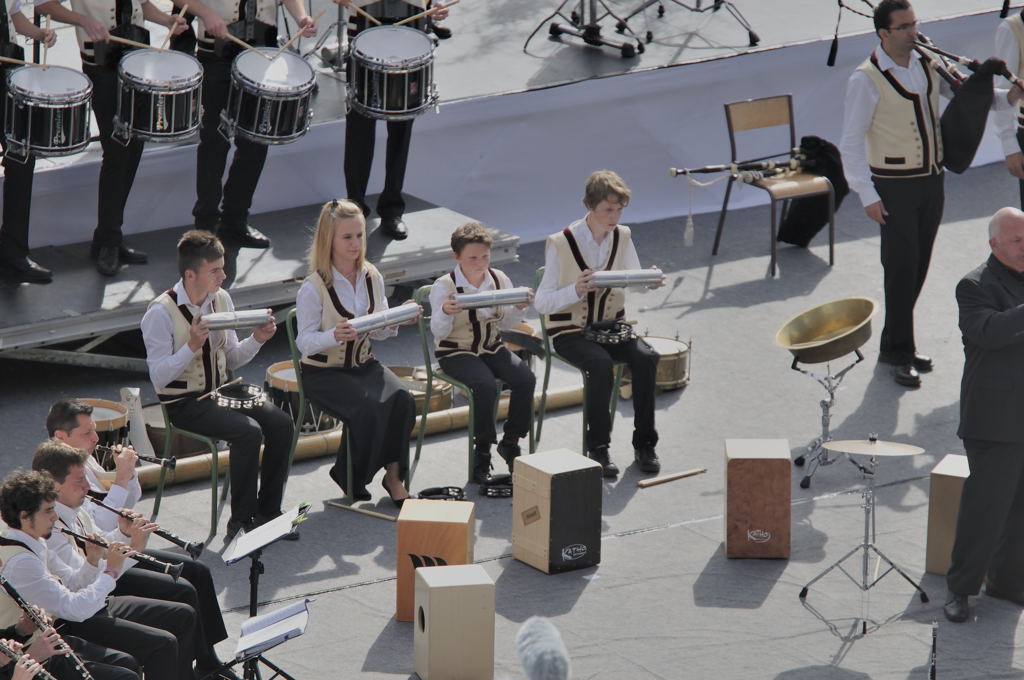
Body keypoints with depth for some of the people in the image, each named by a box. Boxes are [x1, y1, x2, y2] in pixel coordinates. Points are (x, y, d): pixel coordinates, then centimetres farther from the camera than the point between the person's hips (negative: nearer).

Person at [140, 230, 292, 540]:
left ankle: (267, 513, -3)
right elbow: (158, 377, -20)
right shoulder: (161, 313, -17)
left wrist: (256, 339, -5)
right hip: (183, 404, -7)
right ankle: (241, 522, -15)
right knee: (249, 432, -29)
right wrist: (192, 346, -31)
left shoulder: (221, 299, 4)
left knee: (281, 423, -16)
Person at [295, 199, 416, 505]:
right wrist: (334, 335, -33)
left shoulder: (372, 278, 4)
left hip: (363, 364, 5)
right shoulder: (313, 288, -14)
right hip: (323, 372, -5)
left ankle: (393, 476, -11)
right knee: (368, 408, -30)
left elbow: (379, 332, 11)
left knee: (402, 400, -23)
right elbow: (305, 342, -14)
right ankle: (349, 477, -6)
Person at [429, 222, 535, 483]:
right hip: (456, 352, -5)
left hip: (491, 347, 5)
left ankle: (510, 442, -3)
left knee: (526, 379, -21)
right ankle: (482, 451, -16)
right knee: (486, 386, -33)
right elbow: (439, 332, -16)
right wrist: (445, 312, -36)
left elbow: (506, 323, 11)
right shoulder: (444, 287, -12)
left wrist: (519, 308, -10)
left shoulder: (499, 280, 2)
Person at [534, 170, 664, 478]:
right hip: (570, 331, -4)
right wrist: (576, 290, -33)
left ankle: (644, 444, -13)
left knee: (646, 357, -24)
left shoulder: (622, 236, 0)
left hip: (612, 324, 5)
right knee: (601, 364, -34)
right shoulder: (560, 244, -14)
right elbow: (541, 303, -15)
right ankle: (598, 448, -20)